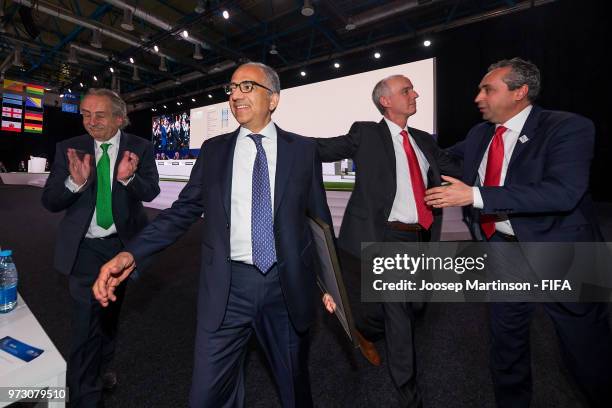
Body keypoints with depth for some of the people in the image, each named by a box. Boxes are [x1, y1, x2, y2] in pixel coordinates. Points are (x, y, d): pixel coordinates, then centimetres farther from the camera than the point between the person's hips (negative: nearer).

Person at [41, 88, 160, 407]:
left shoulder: (140, 148, -7)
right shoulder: (69, 148, -6)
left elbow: (151, 191, -16)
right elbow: (49, 201, -9)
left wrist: (127, 178, -37)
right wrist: (75, 182, -30)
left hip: (123, 244, 2)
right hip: (85, 248, -1)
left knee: (110, 313, 22)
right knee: (87, 321, -1)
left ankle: (100, 368, 47)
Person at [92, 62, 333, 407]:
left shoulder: (303, 148, 2)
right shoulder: (214, 150, 6)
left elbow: (320, 217, 4)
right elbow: (184, 210, 3)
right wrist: (131, 254, -10)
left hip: (288, 286, 0)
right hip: (227, 287, 1)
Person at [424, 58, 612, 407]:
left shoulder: (568, 128, -15)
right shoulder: (480, 135, 4)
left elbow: (562, 192, -29)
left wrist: (475, 195, -31)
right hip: (502, 249, 6)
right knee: (507, 338, 21)